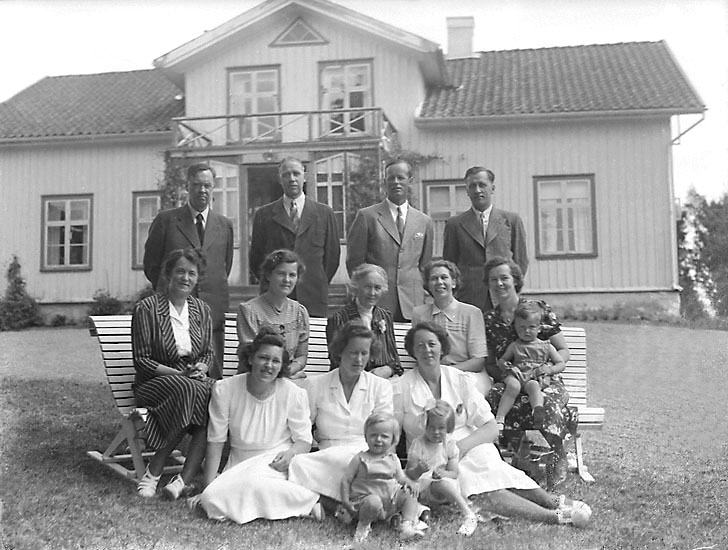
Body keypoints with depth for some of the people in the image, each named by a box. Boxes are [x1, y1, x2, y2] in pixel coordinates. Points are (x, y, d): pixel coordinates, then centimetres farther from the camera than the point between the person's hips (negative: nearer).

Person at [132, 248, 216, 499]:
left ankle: (184, 479, -31)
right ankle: (153, 471, -24)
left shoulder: (202, 310, 11)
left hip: (195, 379, 4)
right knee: (186, 389, -38)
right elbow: (141, 360, -6)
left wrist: (201, 368, -6)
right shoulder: (147, 308, -5)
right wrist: (179, 373, -16)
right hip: (154, 381, -4)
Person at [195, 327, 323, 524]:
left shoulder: (293, 393, -11)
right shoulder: (224, 390, -9)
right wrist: (207, 488, -6)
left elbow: (304, 440, 0)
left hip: (276, 461, -2)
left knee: (254, 483, -35)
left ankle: (307, 501, -15)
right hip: (239, 463, 3)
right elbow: (215, 441, -4)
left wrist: (290, 454, -23)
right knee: (213, 499, -26)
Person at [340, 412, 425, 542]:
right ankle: (363, 525, -8)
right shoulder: (360, 459, -4)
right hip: (367, 497, -5)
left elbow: (401, 477, 14)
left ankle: (407, 525, -16)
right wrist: (345, 501, -15)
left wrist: (409, 483, -10)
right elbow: (346, 480, -3)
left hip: (391, 502, 5)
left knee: (409, 494, -10)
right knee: (373, 502, -36)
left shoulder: (393, 459, 10)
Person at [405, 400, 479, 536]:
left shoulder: (450, 445, 4)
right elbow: (409, 474, -5)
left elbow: (453, 473, 0)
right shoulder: (418, 444, -3)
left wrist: (443, 473, -23)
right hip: (423, 488, 1)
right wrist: (418, 470, -28)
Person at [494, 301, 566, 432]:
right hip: (516, 376, 1)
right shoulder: (514, 346, 19)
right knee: (513, 386, -35)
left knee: (533, 386, -37)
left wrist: (549, 369, -6)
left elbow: (561, 364, 15)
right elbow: (501, 360, 26)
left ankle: (538, 410, -64)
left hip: (537, 378, 0)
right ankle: (499, 419, -40)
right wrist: (503, 365, 2)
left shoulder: (546, 346, 16)